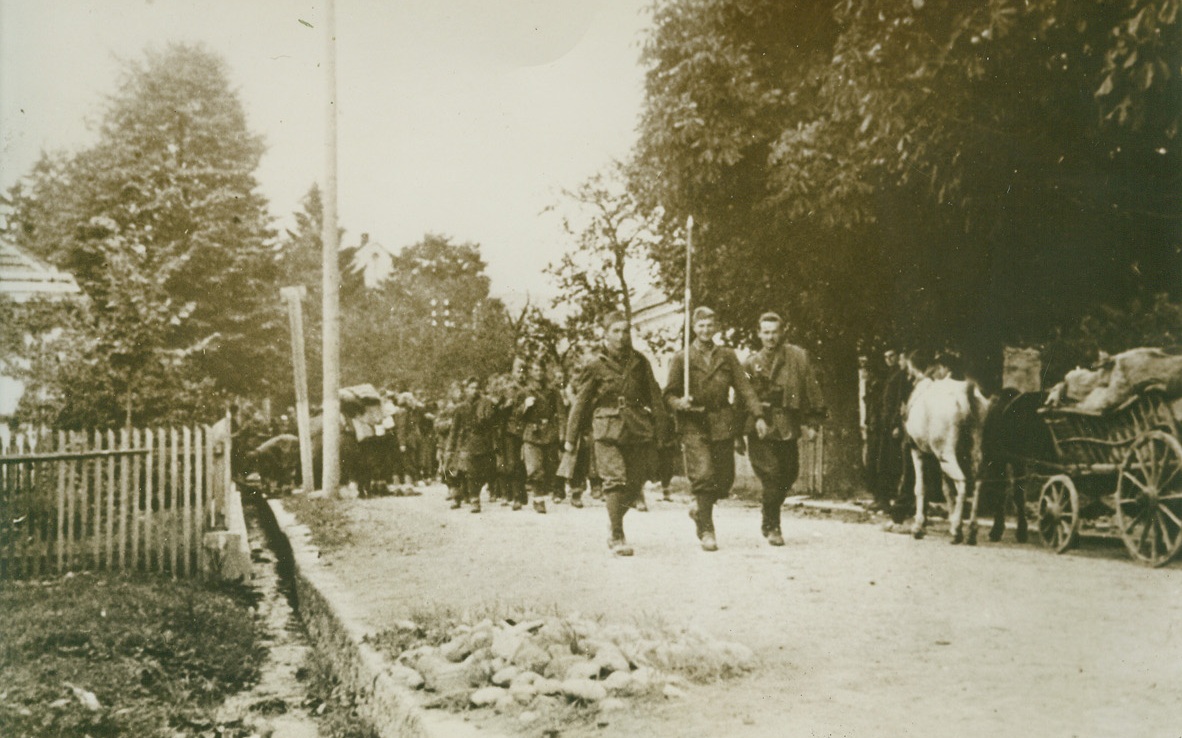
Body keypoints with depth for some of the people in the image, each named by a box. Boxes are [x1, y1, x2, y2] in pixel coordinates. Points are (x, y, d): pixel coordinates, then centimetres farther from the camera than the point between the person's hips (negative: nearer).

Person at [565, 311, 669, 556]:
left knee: (635, 483, 4)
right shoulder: (596, 365, 1)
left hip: (639, 430, 3)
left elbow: (655, 397, 12)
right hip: (608, 430, -3)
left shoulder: (640, 362, 9)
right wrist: (571, 437, 6)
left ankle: (615, 519, 31)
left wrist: (661, 430, 5)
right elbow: (581, 402, 5)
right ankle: (617, 537, -6)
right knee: (615, 480, -13)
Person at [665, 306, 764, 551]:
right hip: (694, 425, -3)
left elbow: (744, 387, 6)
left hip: (723, 424, 3)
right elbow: (669, 393, 4)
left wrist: (758, 415, -5)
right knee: (703, 475, -14)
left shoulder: (727, 356, 11)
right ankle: (706, 531, -4)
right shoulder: (681, 358, 3)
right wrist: (679, 402, -19)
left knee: (725, 479, 5)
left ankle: (698, 508, 33)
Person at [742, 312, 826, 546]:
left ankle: (769, 521, 27)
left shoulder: (799, 357, 5)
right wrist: (755, 419, -7)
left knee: (789, 474, 6)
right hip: (761, 428, -2)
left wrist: (812, 421, 1)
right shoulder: (751, 363, 6)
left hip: (788, 427, 2)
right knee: (771, 476, -9)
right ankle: (772, 527, 4)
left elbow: (812, 390, 6)